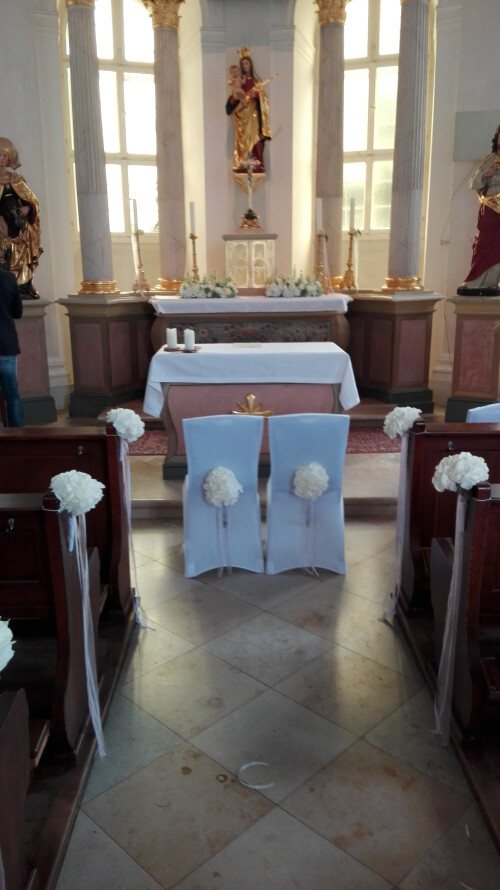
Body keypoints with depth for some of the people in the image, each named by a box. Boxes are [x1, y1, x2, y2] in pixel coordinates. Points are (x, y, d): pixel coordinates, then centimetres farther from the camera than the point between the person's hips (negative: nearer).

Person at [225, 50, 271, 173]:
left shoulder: (256, 80, 11)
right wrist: (235, 96, -21)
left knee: (255, 137, -8)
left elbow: (262, 96, 5)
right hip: (242, 112, 0)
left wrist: (255, 95, -15)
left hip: (253, 112, 0)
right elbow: (234, 98, 2)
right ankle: (242, 164, -5)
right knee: (242, 137, -4)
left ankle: (258, 163, -10)